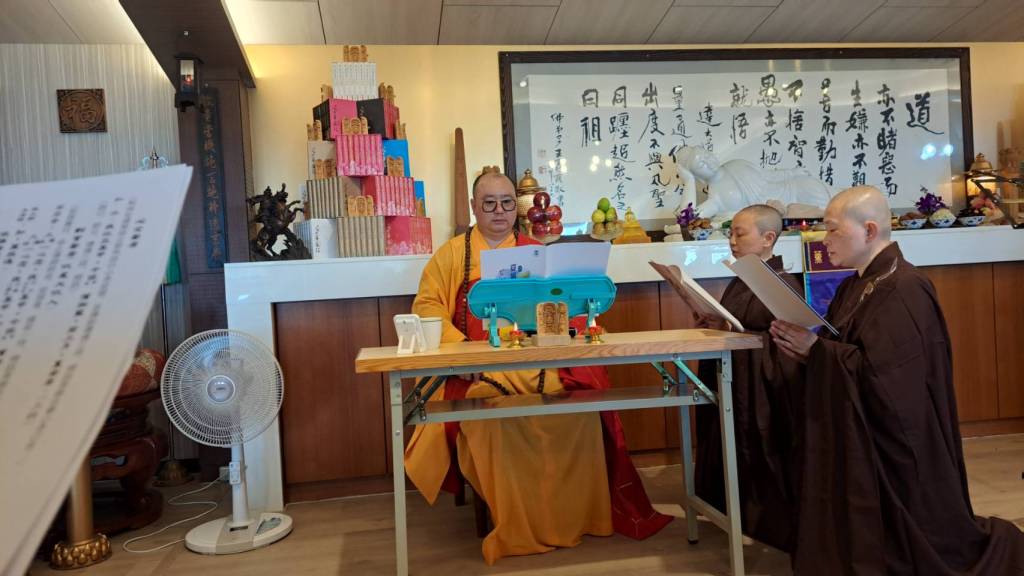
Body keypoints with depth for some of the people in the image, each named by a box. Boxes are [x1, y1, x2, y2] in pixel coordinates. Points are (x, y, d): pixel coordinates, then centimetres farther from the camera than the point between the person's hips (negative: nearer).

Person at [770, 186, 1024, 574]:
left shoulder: (904, 290, -21)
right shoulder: (857, 284, 9)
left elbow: (880, 376, -28)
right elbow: (842, 352, 10)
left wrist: (815, 348, -21)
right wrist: (804, 345, -9)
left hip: (890, 445, -9)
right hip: (856, 438, 9)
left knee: (894, 541, 7)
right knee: (853, 535, 16)